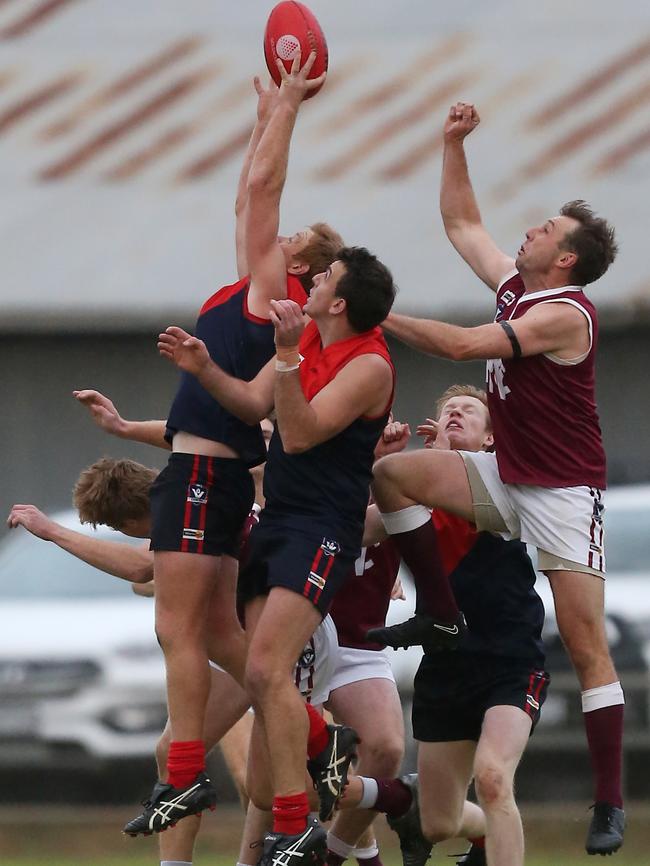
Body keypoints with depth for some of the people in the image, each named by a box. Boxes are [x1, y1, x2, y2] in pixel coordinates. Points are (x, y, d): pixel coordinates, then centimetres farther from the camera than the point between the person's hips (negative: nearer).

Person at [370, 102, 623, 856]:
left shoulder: (564, 314, -20)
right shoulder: (513, 284, 5)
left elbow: (463, 345, -27)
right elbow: (461, 224, 18)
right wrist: (453, 146, 9)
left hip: (563, 493, -8)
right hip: (505, 476, 8)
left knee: (587, 648, -9)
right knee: (392, 473, -9)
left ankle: (610, 806, -9)